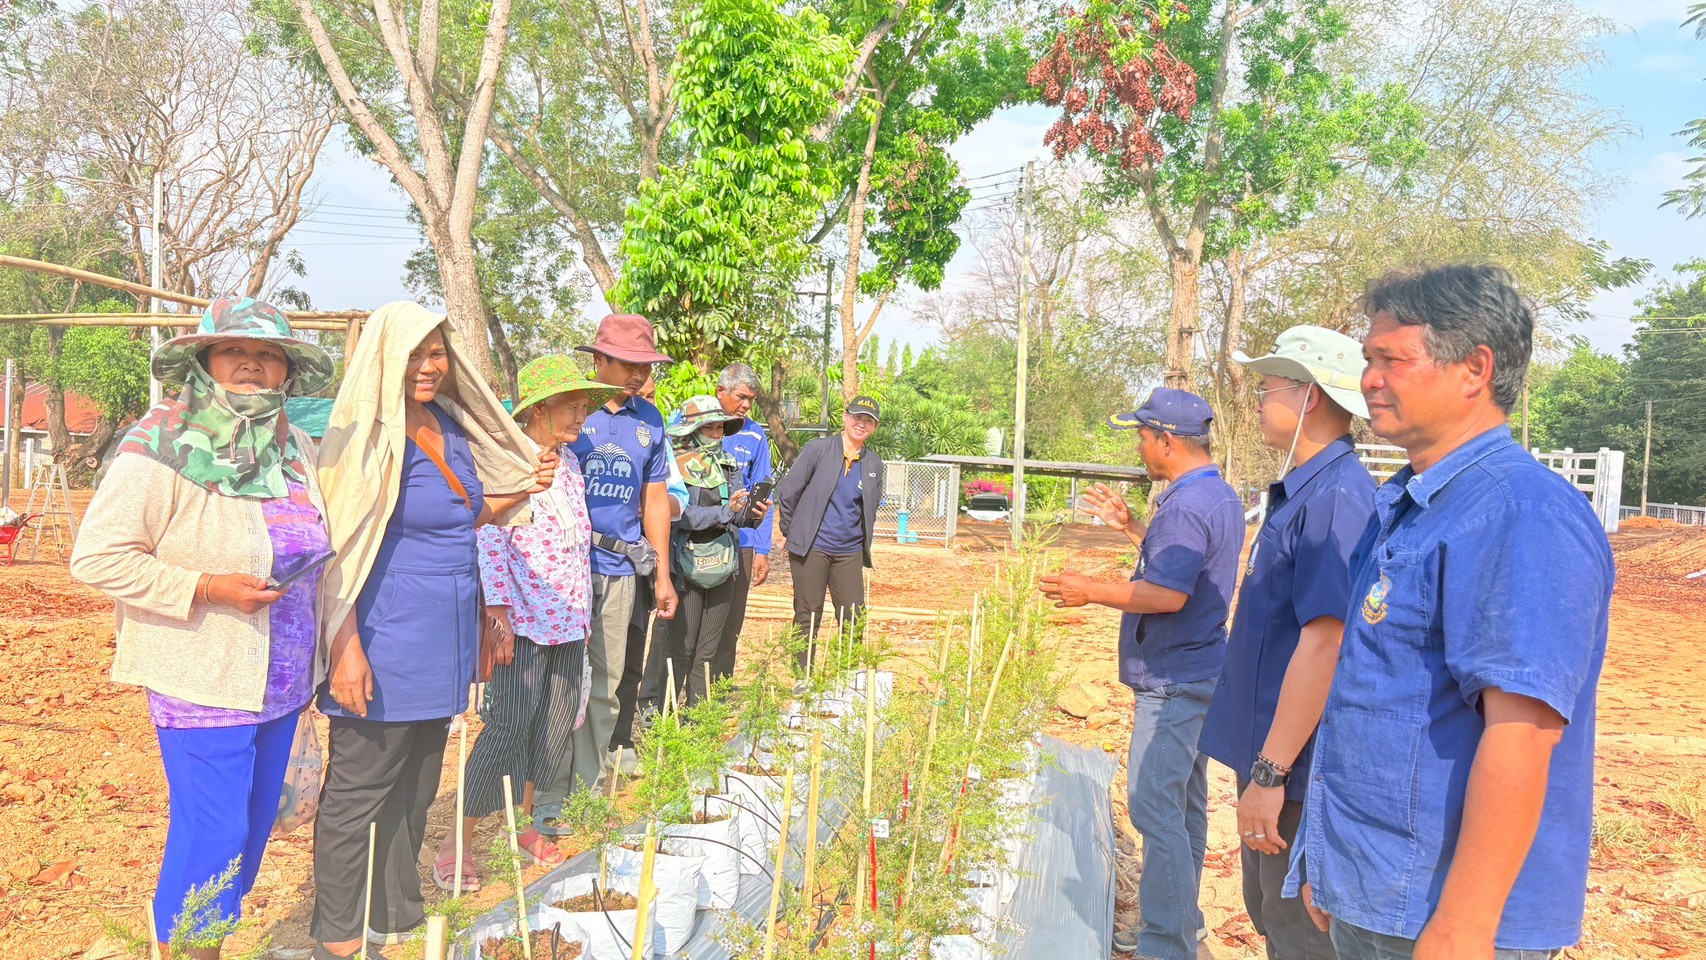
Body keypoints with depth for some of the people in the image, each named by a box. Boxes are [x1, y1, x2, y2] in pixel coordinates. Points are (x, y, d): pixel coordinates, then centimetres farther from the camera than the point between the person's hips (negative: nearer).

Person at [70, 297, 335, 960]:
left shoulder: (296, 449, 7)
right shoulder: (163, 446, -13)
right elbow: (96, 557, -15)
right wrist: (210, 589, -20)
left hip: (281, 681, 7)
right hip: (204, 682, -7)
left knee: (253, 823, 16)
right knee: (211, 833, -1)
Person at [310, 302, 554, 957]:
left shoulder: (450, 425, 8)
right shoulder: (368, 436, -15)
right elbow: (337, 550, -18)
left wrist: (524, 488, 2)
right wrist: (345, 650, -23)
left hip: (444, 643, 8)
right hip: (386, 645, -8)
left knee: (415, 788, 20)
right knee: (358, 793, 5)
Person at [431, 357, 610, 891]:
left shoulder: (569, 466, 14)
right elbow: (490, 537, -14)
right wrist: (499, 611, -19)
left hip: (569, 622, 8)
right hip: (524, 621, -8)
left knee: (554, 729, 12)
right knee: (507, 729, -7)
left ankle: (522, 823, 27)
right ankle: (460, 840, 5)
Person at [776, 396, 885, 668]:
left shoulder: (874, 464, 7)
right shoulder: (819, 449, -4)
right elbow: (788, 492, 0)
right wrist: (794, 533, 4)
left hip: (850, 552, 4)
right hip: (811, 548, -3)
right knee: (807, 618, 3)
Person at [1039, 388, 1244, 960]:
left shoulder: (1186, 506, -21)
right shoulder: (1219, 495, 12)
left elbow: (1167, 593, -27)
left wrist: (1092, 592, -18)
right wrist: (1130, 526, 19)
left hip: (1172, 682, -11)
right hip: (1198, 673, 11)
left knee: (1155, 808, -6)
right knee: (1182, 807, 18)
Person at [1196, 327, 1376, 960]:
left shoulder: (1336, 497, -22)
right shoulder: (1300, 490, 11)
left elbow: (1325, 643, -27)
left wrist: (1270, 772, -26)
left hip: (1298, 766, -10)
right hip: (1269, 755, 10)